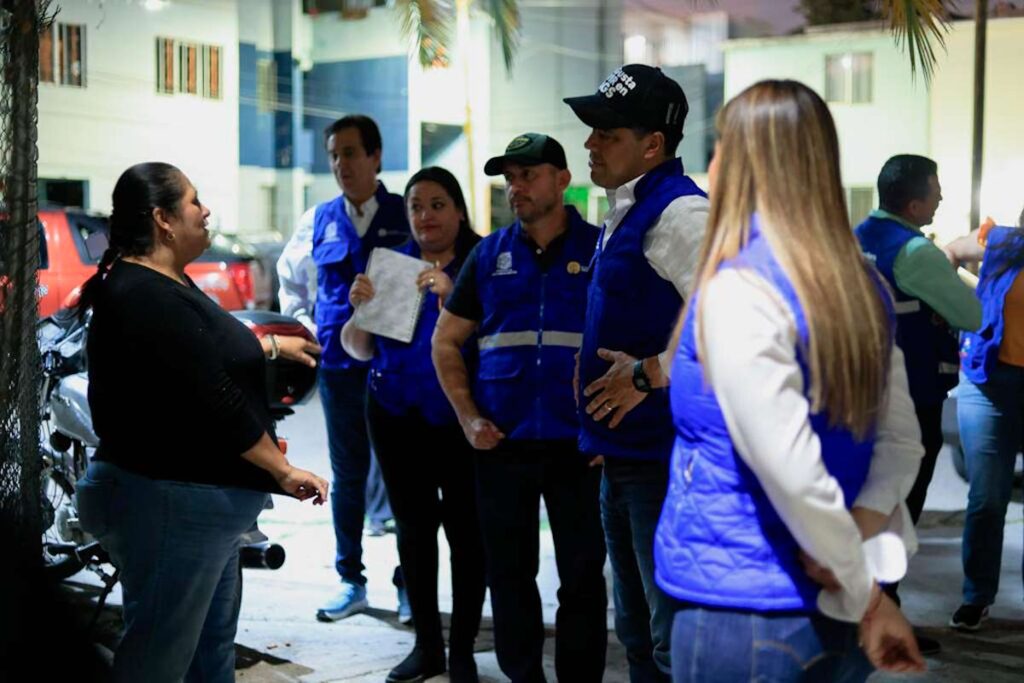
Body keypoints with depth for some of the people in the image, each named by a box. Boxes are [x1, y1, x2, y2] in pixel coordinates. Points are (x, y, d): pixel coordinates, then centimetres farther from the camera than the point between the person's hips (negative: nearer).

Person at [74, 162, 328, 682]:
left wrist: (272, 344, 41)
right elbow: (216, 404, -24)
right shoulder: (147, 299, -22)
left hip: (201, 499, 11)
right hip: (170, 503, -11)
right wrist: (284, 472, -17)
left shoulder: (163, 285, 12)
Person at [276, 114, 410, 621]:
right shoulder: (318, 222, 9)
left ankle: (410, 585, 14)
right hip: (339, 365, 3)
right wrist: (304, 323, 13)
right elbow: (290, 277, 25)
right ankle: (351, 582, 19)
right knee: (347, 477, 9)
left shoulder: (407, 216, -1)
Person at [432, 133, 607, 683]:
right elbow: (446, 342, 12)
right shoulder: (489, 255, 9)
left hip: (578, 445, -2)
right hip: (502, 443, 3)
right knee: (509, 575, 11)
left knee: (582, 576, 6)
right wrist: (468, 417, 0)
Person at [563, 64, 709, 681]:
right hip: (625, 454, 10)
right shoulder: (626, 213, 13)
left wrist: (650, 374, -22)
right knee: (638, 633, 21)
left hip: (668, 460, -10)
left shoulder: (680, 212, -18)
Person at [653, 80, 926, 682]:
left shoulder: (738, 291, -19)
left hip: (743, 614, -7)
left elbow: (793, 471, -23)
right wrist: (862, 526, -8)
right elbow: (902, 438, 7)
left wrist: (867, 597, -14)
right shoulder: (864, 285, 5)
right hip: (835, 612, 7)